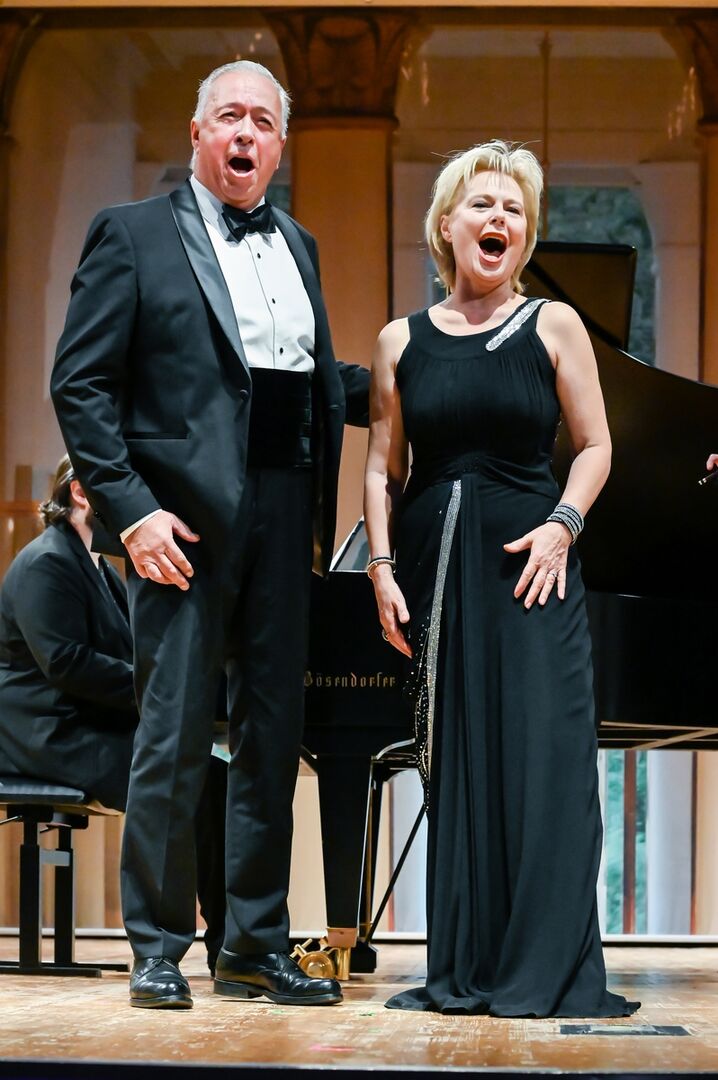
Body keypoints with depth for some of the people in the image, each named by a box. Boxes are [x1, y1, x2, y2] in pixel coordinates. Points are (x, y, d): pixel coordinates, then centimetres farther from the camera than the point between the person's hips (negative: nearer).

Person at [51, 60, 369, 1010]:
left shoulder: (297, 245, 18)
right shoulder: (134, 236, 0)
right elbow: (81, 386, -5)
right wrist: (129, 507, -14)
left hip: (283, 524, 6)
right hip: (186, 521, -6)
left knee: (273, 742, 9)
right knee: (172, 744, -3)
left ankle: (257, 947, 17)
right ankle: (159, 949, 7)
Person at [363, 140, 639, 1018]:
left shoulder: (553, 327, 4)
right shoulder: (402, 343, 9)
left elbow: (594, 446, 4)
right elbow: (384, 468, 9)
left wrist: (562, 524, -11)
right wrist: (383, 567, -2)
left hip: (528, 564, -2)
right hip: (435, 571, 2)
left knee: (543, 756, -8)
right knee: (455, 766, 4)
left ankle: (549, 970, -5)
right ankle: (464, 969, 9)